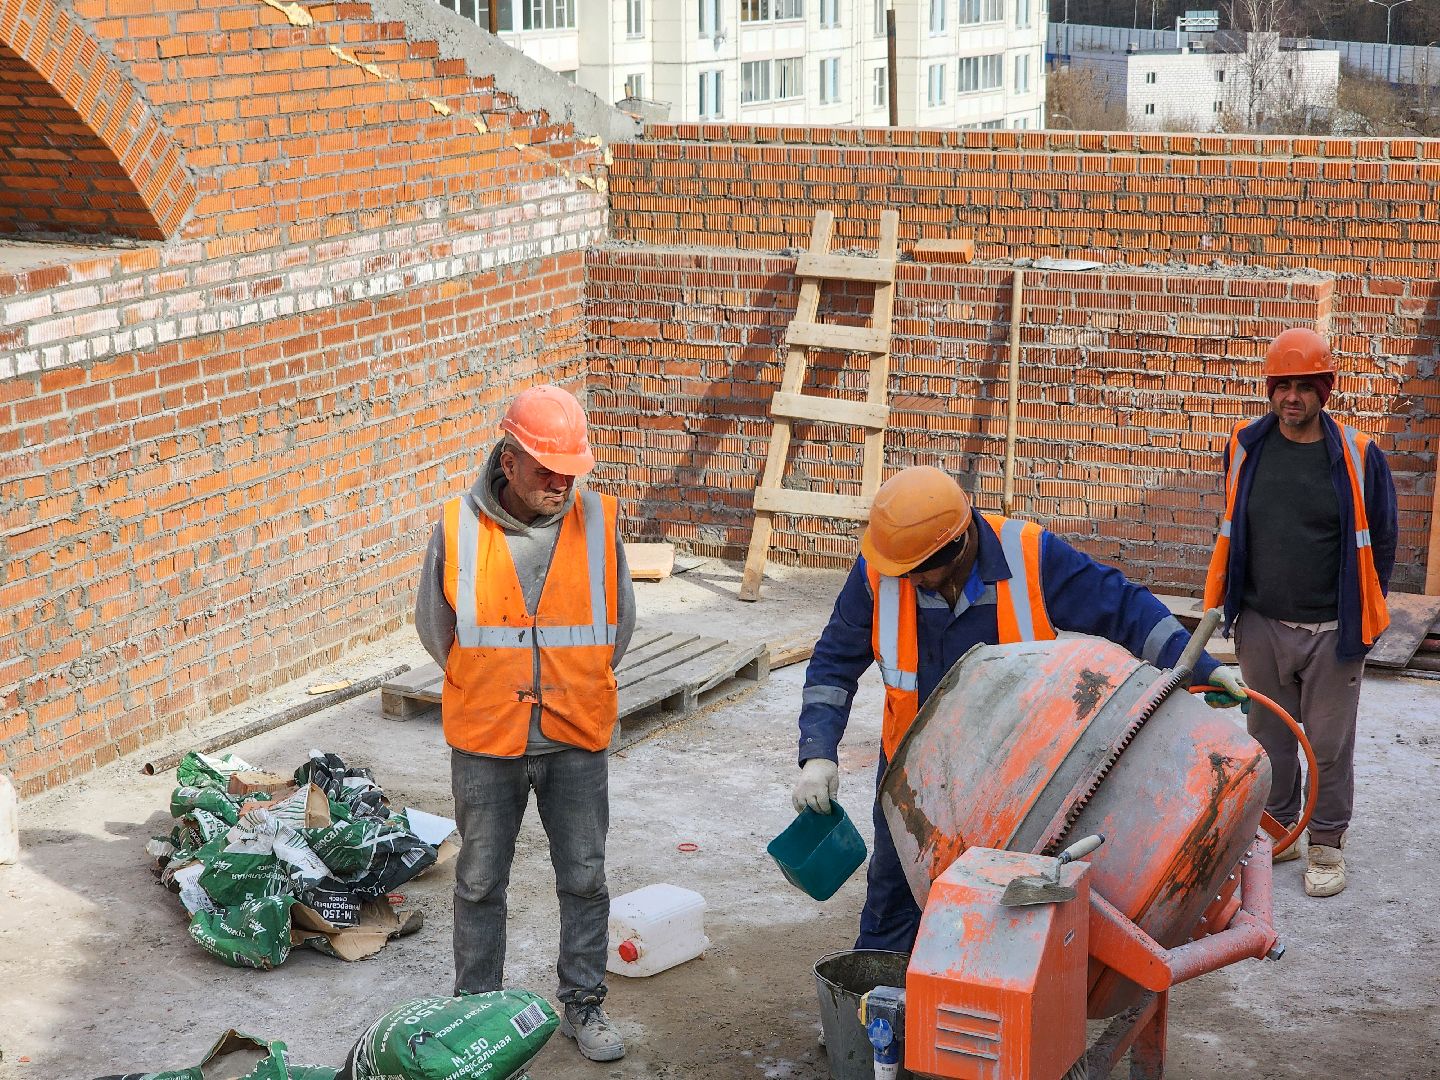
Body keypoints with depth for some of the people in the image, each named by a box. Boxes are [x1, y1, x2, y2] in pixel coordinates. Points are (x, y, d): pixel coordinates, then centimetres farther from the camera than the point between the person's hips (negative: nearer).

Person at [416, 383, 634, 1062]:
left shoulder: (599, 522, -7)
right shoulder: (458, 528, -11)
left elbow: (618, 623, 8)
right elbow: (433, 626, 5)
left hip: (577, 740, 1)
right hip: (485, 742, -1)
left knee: (584, 879, 11)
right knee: (480, 883, 12)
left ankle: (584, 1005, 28)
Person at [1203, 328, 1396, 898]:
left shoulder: (1359, 456, -6)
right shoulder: (1245, 447, 1)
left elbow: (1380, 543, 3)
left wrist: (1364, 618, 3)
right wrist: (1230, 604, 13)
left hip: (1331, 633, -2)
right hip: (1260, 627, 3)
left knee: (1330, 743, 6)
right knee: (1269, 737, 13)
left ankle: (1327, 844, 21)